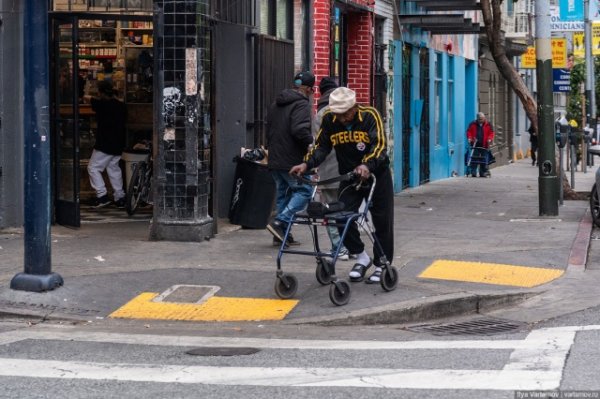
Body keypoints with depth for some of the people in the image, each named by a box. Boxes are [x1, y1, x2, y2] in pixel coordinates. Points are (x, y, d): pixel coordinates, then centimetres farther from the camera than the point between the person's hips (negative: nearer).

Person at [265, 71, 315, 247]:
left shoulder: (276, 104, 17)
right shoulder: (301, 104, -12)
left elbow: (268, 130, 23)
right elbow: (300, 130, -25)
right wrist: (311, 142, -10)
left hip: (275, 160, 9)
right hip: (292, 160, -9)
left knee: (282, 193, 14)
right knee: (304, 190, -2)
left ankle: (281, 235, 13)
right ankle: (279, 222, -14)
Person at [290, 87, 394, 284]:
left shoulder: (370, 115, -20)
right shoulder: (329, 120, -9)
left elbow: (379, 144, -29)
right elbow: (322, 146, -4)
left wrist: (368, 165, -47)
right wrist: (307, 164, -23)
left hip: (376, 174, -3)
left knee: (383, 222, 1)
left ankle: (381, 265, 14)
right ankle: (361, 257, 11)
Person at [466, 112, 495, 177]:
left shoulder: (488, 125, 8)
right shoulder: (472, 124, 9)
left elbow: (491, 133, 8)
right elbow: (469, 132, 10)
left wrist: (490, 139, -9)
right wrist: (469, 138, -7)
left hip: (484, 145, 0)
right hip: (475, 144, 0)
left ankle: (482, 173, 5)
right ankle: (473, 173, -2)